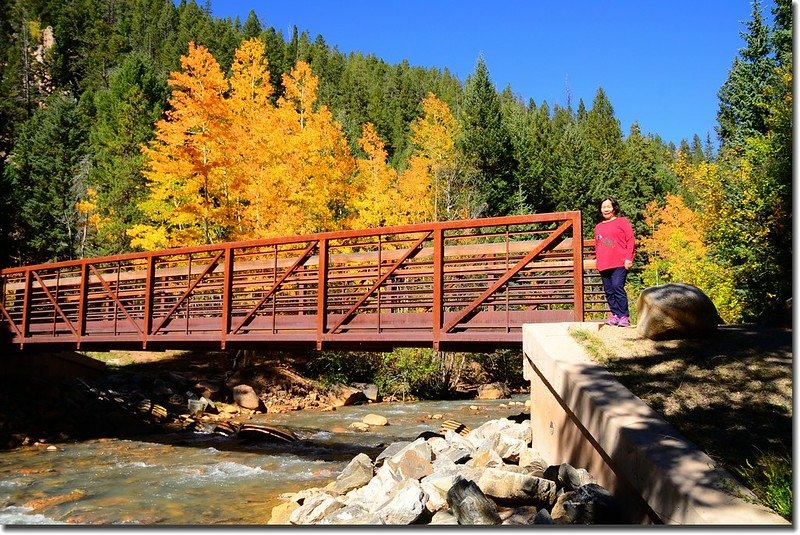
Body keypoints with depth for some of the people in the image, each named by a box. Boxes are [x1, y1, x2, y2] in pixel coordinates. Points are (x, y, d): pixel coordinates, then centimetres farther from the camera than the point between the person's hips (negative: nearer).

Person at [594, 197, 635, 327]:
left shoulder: (622, 222, 7)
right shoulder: (598, 227, 21)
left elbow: (630, 241, 1)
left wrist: (628, 258, -8)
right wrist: (598, 260, 14)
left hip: (619, 264, -5)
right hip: (603, 266, 6)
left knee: (617, 287, -16)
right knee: (609, 291, 2)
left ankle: (624, 316, -11)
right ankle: (615, 315, 7)